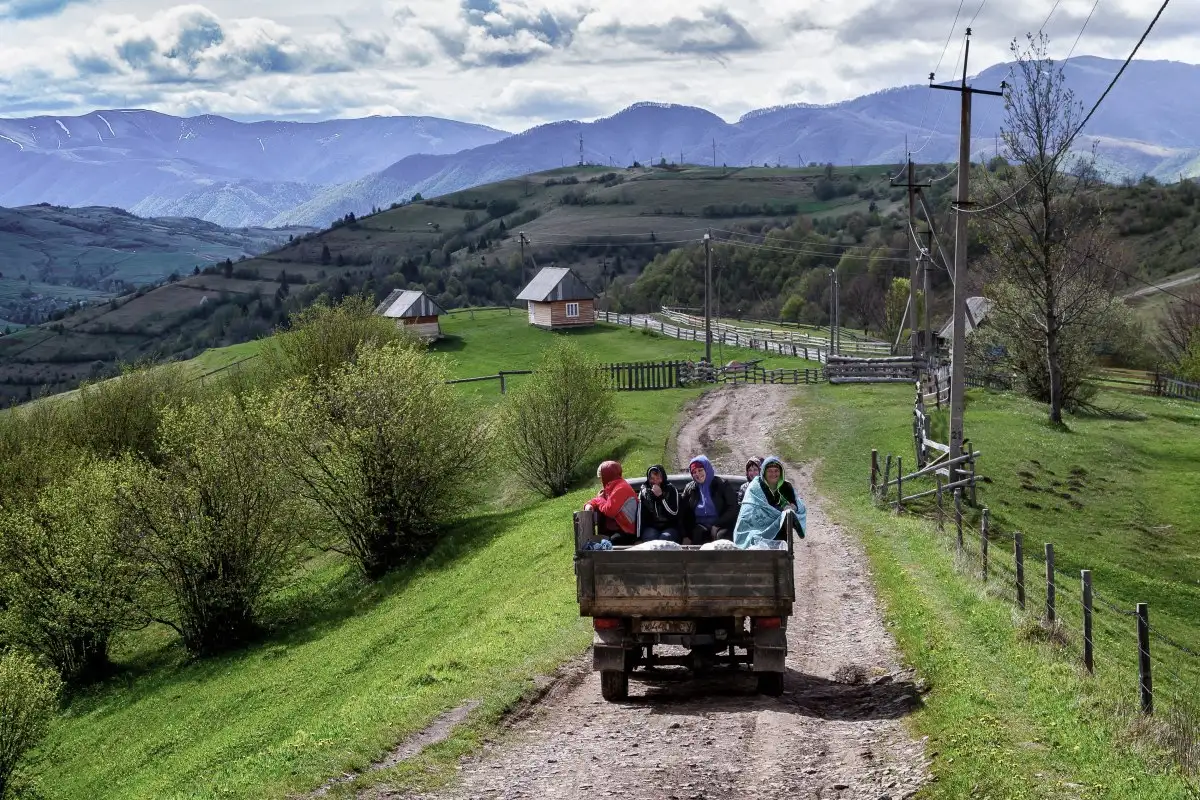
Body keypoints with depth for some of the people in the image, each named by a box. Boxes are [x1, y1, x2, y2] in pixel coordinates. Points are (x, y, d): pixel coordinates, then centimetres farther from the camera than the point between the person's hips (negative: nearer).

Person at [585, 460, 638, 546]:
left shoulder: (621, 488, -16)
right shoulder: (610, 488, 14)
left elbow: (609, 511, -24)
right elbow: (596, 500, 24)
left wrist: (599, 500, -6)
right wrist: (589, 505, 0)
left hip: (626, 533, -10)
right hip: (612, 530, 10)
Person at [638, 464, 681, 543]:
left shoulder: (671, 490, 4)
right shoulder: (643, 492, 8)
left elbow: (674, 512, -8)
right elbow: (640, 516, 4)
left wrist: (660, 495, -14)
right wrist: (638, 538, -5)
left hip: (669, 527, -1)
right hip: (651, 527, 1)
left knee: (665, 538, -33)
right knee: (650, 538, -31)